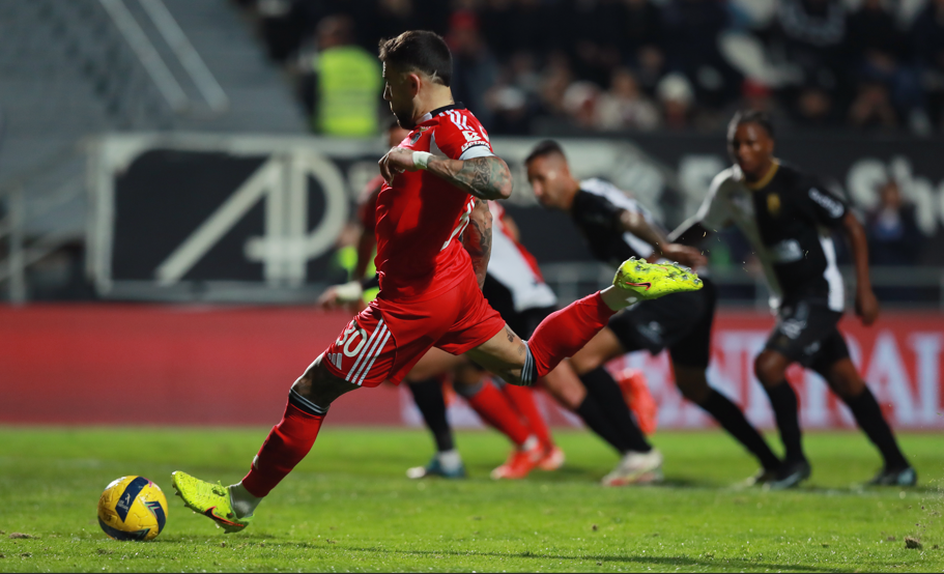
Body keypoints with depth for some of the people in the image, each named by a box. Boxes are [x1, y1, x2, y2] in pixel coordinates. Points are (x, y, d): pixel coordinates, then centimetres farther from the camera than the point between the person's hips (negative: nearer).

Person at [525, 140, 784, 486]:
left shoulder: (587, 200, -9)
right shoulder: (589, 202, 21)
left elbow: (629, 220, -28)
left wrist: (663, 249, -46)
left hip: (673, 294, -11)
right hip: (694, 291, 11)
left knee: (583, 357, -13)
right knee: (693, 386, 27)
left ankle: (640, 454, -11)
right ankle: (773, 464, 30)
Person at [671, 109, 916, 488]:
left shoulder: (795, 186, -19)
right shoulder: (729, 187, 1)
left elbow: (851, 226, -14)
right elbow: (702, 227, 20)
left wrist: (864, 290, -15)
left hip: (819, 292, -7)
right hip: (788, 299, 7)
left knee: (768, 365, -20)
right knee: (844, 381, 10)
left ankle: (795, 460, -5)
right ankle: (897, 466, 17)